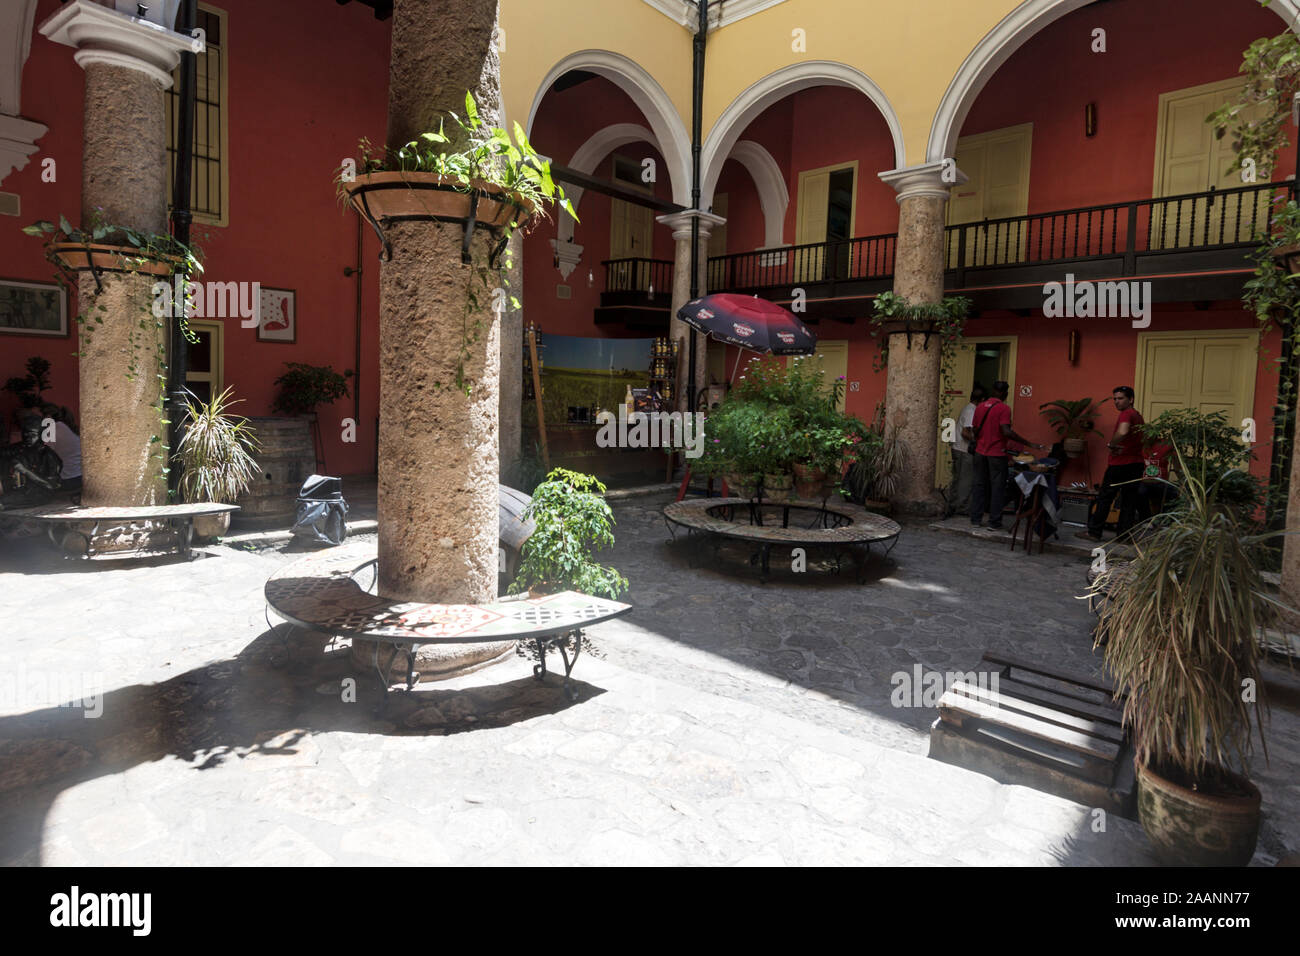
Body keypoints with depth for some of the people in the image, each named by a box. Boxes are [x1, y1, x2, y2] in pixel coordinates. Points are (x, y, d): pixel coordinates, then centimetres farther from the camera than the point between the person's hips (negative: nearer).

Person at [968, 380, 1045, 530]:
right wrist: (1029, 443, -20)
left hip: (980, 452, 5)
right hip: (997, 454, -5)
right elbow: (1006, 432, -22)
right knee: (997, 488, 2)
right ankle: (994, 522, 4)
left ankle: (976, 519, 13)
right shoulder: (1004, 408, -12)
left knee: (979, 485, 11)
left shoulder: (980, 406, 6)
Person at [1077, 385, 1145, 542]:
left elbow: (1122, 432, -34)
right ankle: (1123, 534, 10)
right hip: (1136, 463, 9)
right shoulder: (1138, 415, 16)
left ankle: (1094, 532, 2)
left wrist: (1111, 445, -17)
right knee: (1129, 501, 8)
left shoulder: (1126, 414, -13)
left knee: (1104, 498, -1)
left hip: (1120, 463, -8)